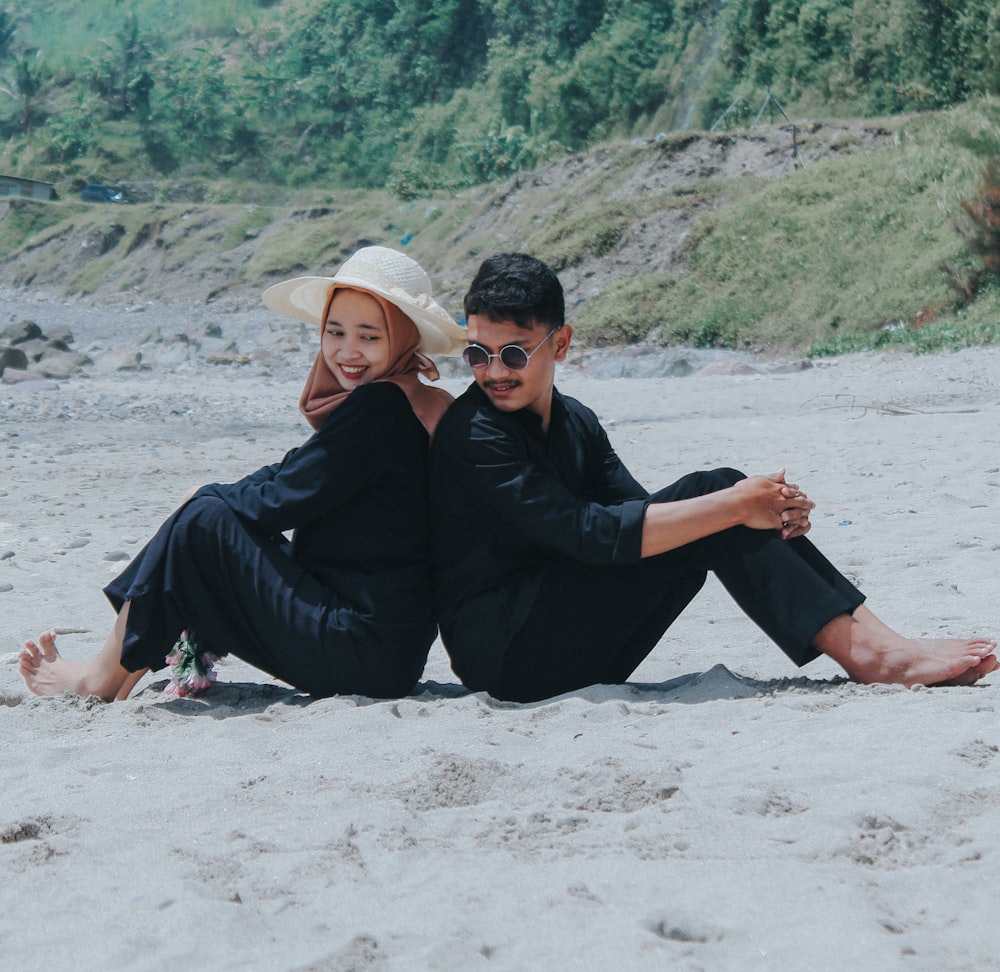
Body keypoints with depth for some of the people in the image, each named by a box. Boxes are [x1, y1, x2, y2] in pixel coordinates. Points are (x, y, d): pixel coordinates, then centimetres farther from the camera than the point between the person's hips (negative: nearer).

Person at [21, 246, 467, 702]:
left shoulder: (379, 408, -16)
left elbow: (281, 502, -14)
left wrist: (209, 496, 4)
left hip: (364, 654, -10)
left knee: (202, 521, -7)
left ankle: (102, 677, 6)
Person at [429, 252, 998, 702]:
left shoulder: (576, 424, 13)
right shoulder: (473, 435, -14)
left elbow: (641, 517, 5)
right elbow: (594, 534, -23)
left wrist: (766, 514, -12)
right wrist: (733, 507, -23)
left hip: (575, 656, 7)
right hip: (501, 652, -7)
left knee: (719, 502, -7)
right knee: (712, 494, -17)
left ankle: (867, 635, -15)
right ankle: (868, 652, -23)